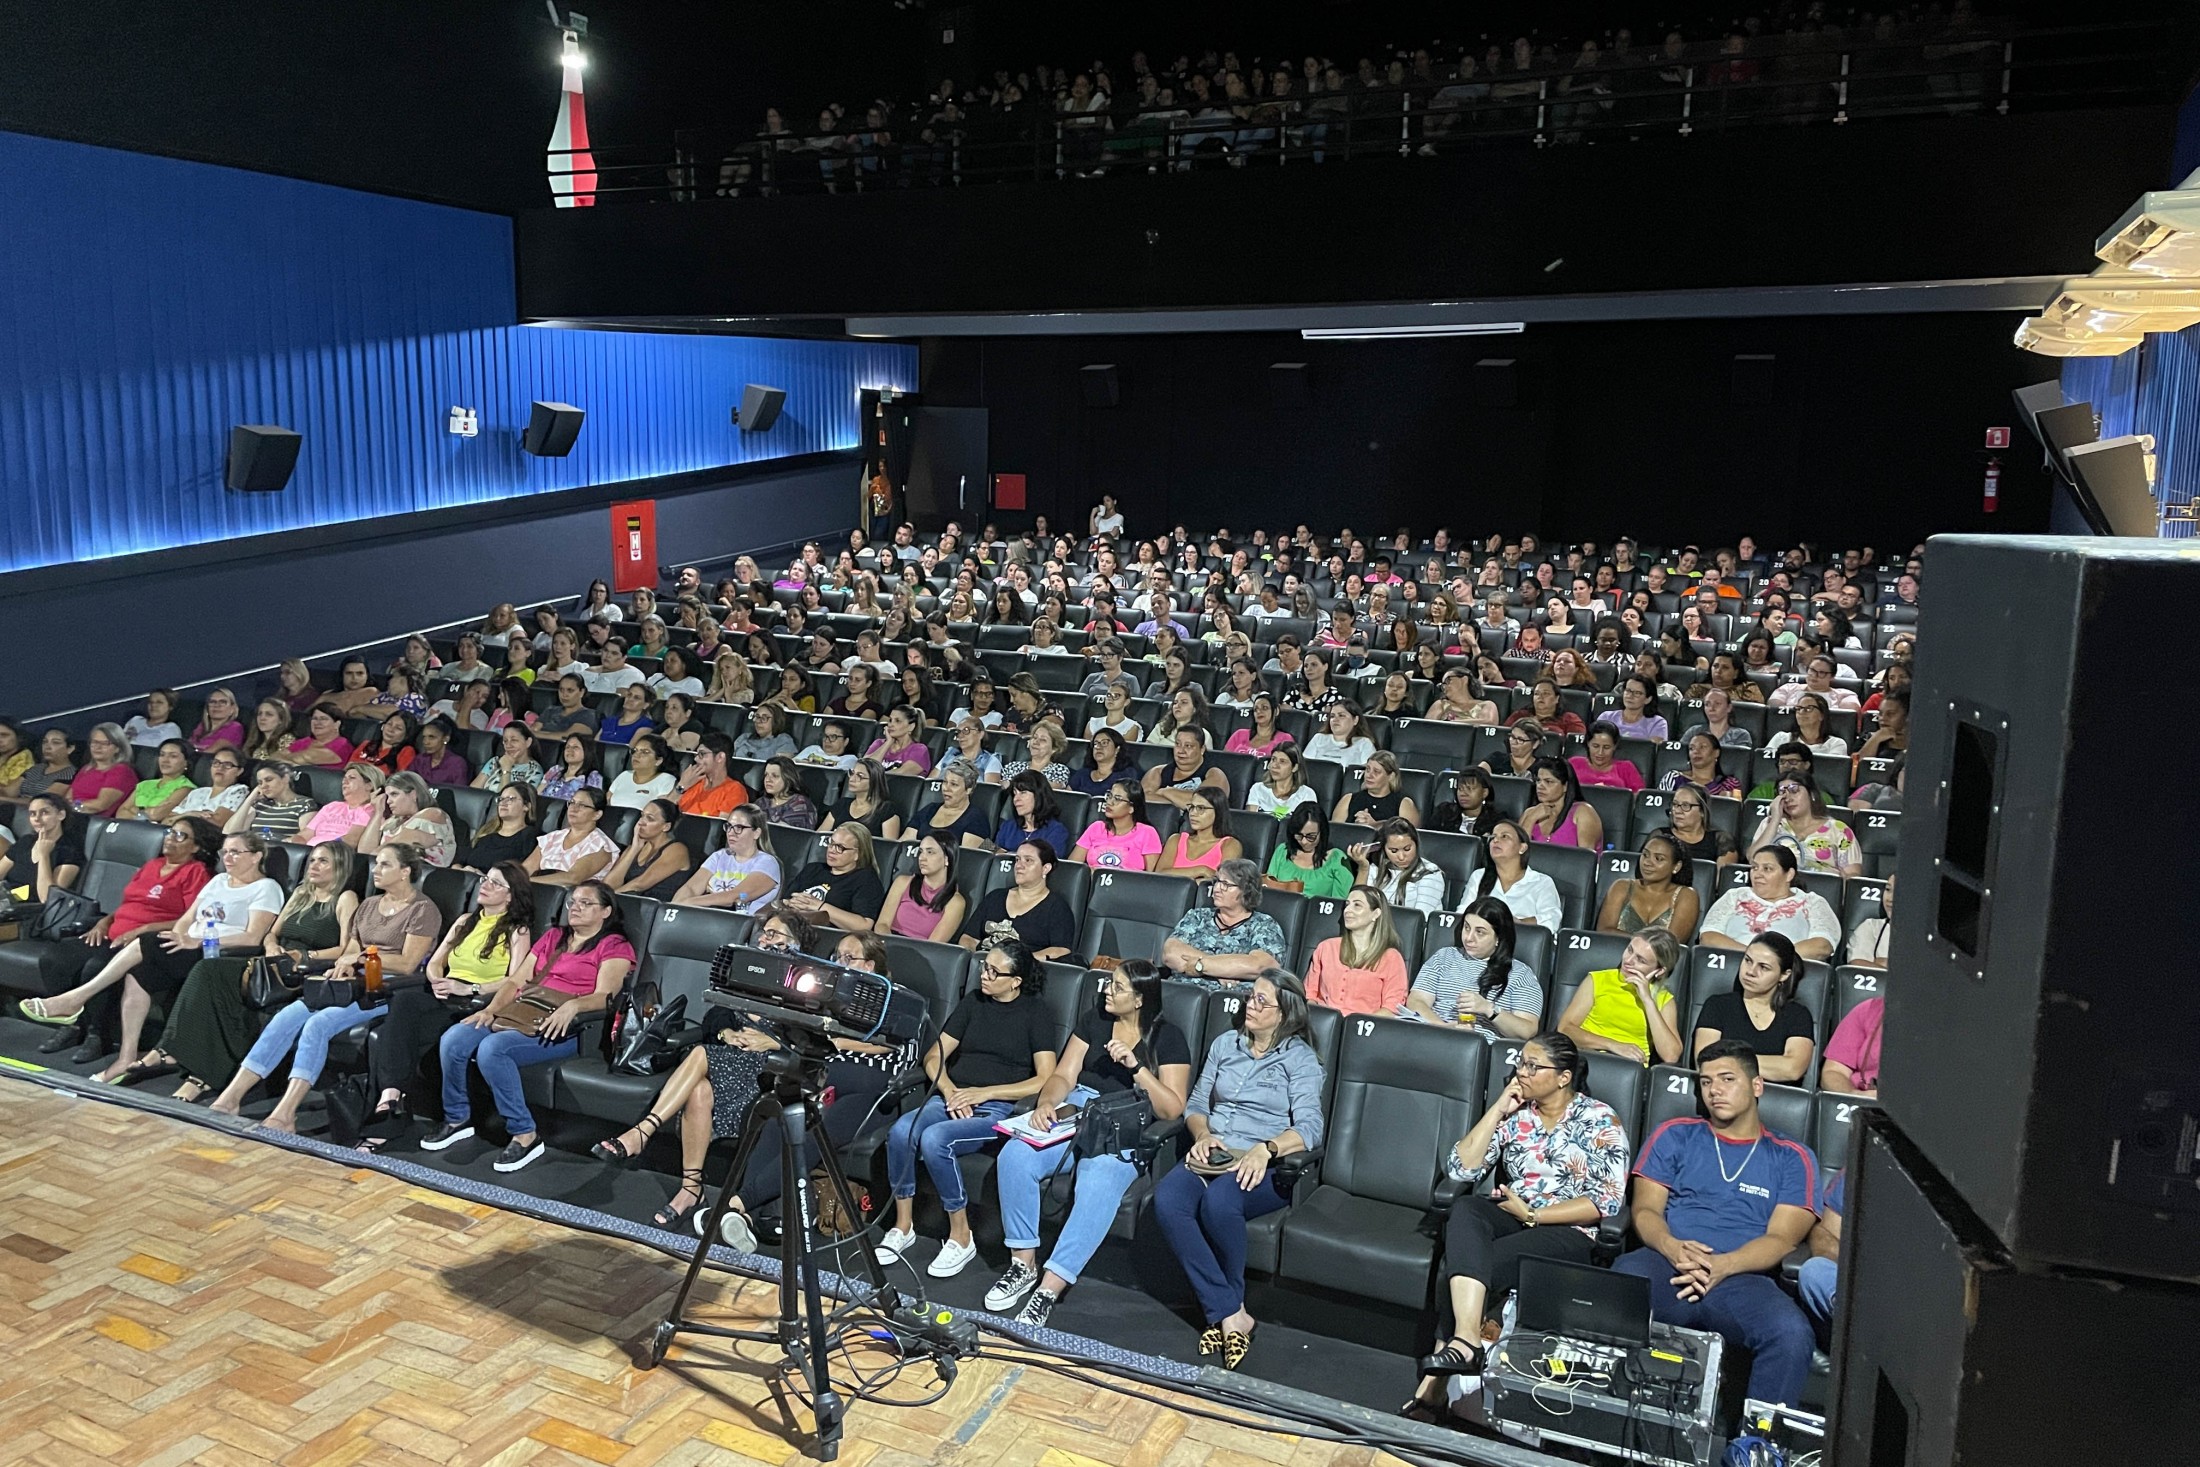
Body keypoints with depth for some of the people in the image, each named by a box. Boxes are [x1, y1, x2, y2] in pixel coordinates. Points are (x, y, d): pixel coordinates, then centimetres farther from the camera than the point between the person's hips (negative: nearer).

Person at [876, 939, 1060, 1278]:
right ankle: (903, 1227, -8)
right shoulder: (973, 1003, 16)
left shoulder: (1036, 1013, 1)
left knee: (934, 1139, -31)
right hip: (953, 1098, 5)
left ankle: (960, 1237, -14)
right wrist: (949, 1091, -7)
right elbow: (934, 1057, 14)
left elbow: (1045, 1081, -8)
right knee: (900, 1132, -25)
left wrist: (985, 1092, -13)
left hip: (999, 1108, -5)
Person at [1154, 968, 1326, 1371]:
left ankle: (1221, 1312, -14)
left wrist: (1265, 1149, -26)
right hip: (1212, 1156, 4)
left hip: (1264, 1166, -4)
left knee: (1218, 1202, -38)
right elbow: (1195, 1104, 18)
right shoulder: (1225, 1044, 18)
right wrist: (1202, 1135, -4)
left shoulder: (1301, 1059, 3)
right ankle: (1230, 1315, -25)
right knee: (1166, 1200, -30)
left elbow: (1310, 1128, -9)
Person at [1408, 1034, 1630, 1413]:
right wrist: (1498, 1109, -2)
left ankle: (1435, 1382, -24)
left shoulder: (1600, 1121, 1)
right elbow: (1460, 1169, 1)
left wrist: (1532, 1215, -11)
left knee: (1460, 1267, -30)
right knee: (1466, 1208, -33)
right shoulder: (1513, 1114, 11)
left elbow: (1606, 1200, -8)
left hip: (1568, 1233, -4)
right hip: (1510, 1219, 4)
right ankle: (1466, 1339, -44)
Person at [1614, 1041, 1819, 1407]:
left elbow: (1782, 1238, 5)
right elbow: (1645, 1209, 12)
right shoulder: (1674, 1136, 22)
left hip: (1742, 1279, 0)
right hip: (1666, 1265, 0)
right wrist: (1673, 1248, -12)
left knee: (1791, 1333, -35)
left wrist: (1723, 1265, -15)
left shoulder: (1791, 1158, 18)